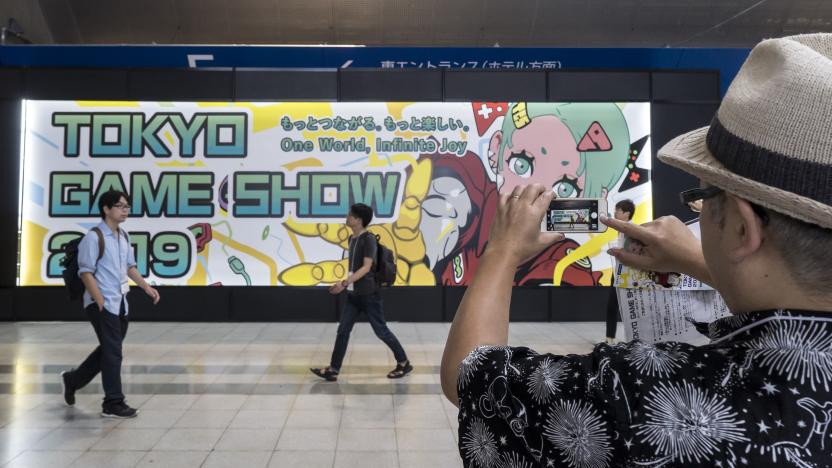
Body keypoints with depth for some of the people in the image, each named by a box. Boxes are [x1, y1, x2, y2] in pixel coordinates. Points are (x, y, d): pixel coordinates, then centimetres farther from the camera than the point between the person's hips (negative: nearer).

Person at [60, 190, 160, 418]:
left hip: (120, 303, 9)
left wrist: (146, 287, 10)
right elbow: (86, 272, -15)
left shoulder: (124, 236, 11)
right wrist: (101, 302, -20)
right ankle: (113, 404, 3)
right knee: (112, 352, -6)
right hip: (102, 304, -8)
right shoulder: (94, 237, -13)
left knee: (108, 350, 18)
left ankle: (73, 379, 38)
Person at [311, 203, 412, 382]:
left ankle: (404, 363, 17)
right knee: (343, 330, 4)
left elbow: (366, 267, -22)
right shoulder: (352, 238, 10)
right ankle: (333, 370, 9)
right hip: (353, 294, 8)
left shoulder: (369, 239, -15)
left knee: (381, 331, 2)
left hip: (368, 293, -8)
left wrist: (344, 283, -27)